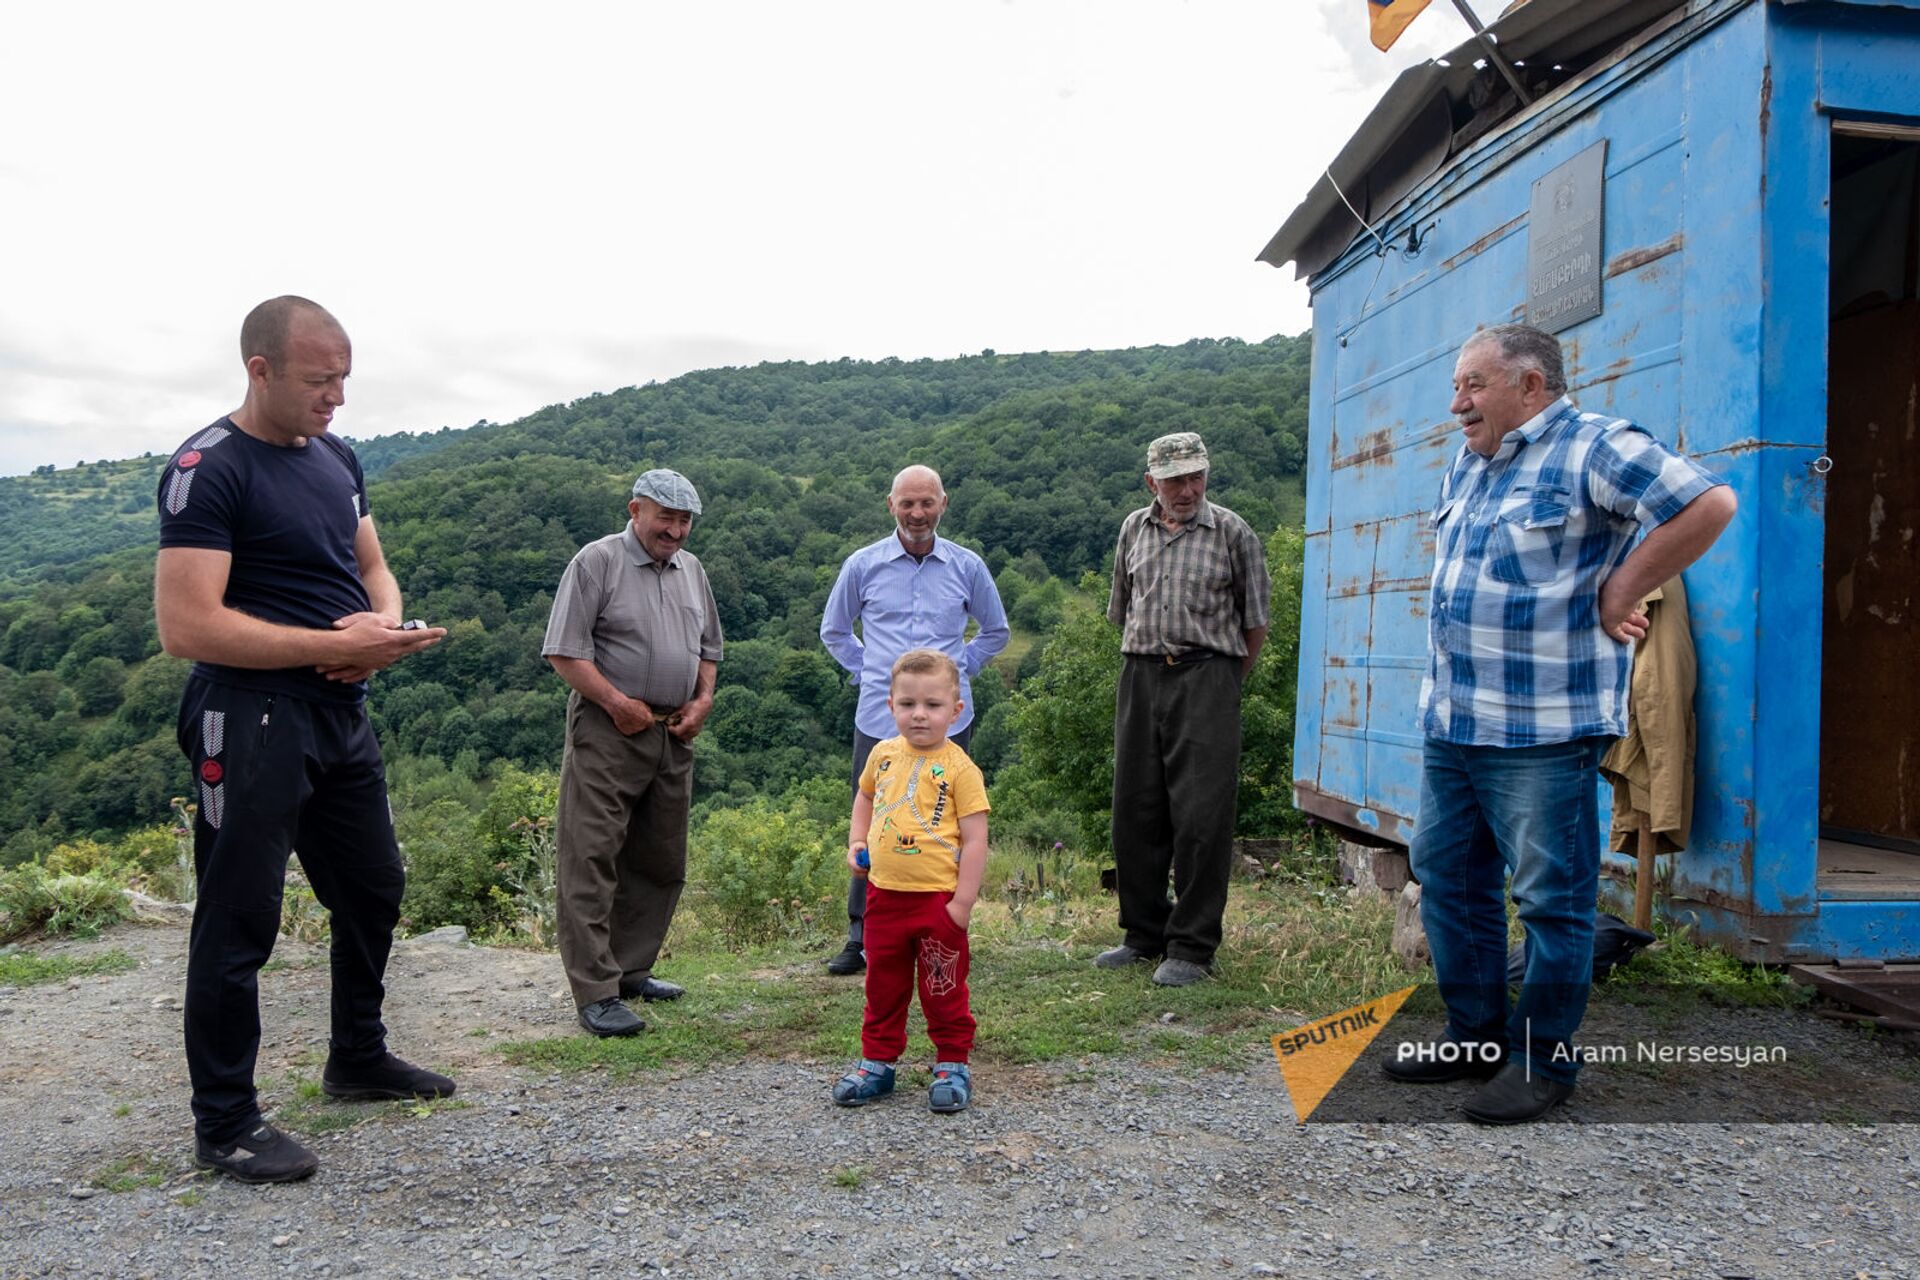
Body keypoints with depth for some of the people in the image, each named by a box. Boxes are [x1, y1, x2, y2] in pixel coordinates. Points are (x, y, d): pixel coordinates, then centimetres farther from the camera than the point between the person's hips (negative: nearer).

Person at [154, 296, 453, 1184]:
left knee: (374, 889, 18)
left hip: (341, 712, 9)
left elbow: (371, 566, 19)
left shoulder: (335, 458, 11)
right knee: (240, 920, 1)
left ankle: (359, 1061, 37)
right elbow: (186, 625, -21)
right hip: (251, 720, -8)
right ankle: (225, 1126, 15)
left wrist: (383, 624, -4)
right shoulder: (209, 469, -14)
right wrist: (338, 644, -23)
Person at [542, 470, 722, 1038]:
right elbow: (565, 651, -10)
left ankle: (631, 969, 25)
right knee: (591, 859, -7)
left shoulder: (690, 569, 15)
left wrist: (703, 700, 8)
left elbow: (707, 648, 24)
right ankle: (596, 993, -4)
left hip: (674, 735, 7)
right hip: (608, 733, -7)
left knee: (662, 861, 12)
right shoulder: (597, 561, -5)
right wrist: (618, 703, -14)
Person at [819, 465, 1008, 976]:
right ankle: (860, 938, 13)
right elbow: (833, 630, 19)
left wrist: (961, 667, 9)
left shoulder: (967, 567, 5)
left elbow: (996, 631, 21)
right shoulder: (862, 566, 4)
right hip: (878, 719, 0)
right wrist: (866, 671, 8)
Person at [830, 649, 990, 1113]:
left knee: (943, 989, 7)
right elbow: (865, 797, 25)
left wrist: (962, 903, -15)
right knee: (883, 984, 17)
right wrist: (857, 842, 11)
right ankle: (877, 1061, 30)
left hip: (938, 899, -5)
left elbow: (975, 840, -13)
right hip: (884, 893, 5)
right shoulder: (883, 754, 3)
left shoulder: (959, 768, -12)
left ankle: (952, 1066, 23)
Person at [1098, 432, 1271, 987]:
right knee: (1135, 811, 7)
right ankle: (1144, 934, 21)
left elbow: (1255, 619, 6)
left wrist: (1229, 681, 9)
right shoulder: (1134, 529, 13)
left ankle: (1191, 947, 3)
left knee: (1200, 816, -6)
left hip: (1207, 676, -4)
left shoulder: (1232, 533, 0)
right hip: (1140, 676, 5)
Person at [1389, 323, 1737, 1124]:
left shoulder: (1595, 448, -9)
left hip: (1543, 730, -9)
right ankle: (1475, 1036, 27)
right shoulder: (1466, 464, 16)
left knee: (1552, 899, 2)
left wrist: (1615, 598, -13)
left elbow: (1709, 504, -18)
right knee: (1447, 878, 14)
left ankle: (1543, 1062, 14)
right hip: (1449, 724, 9)